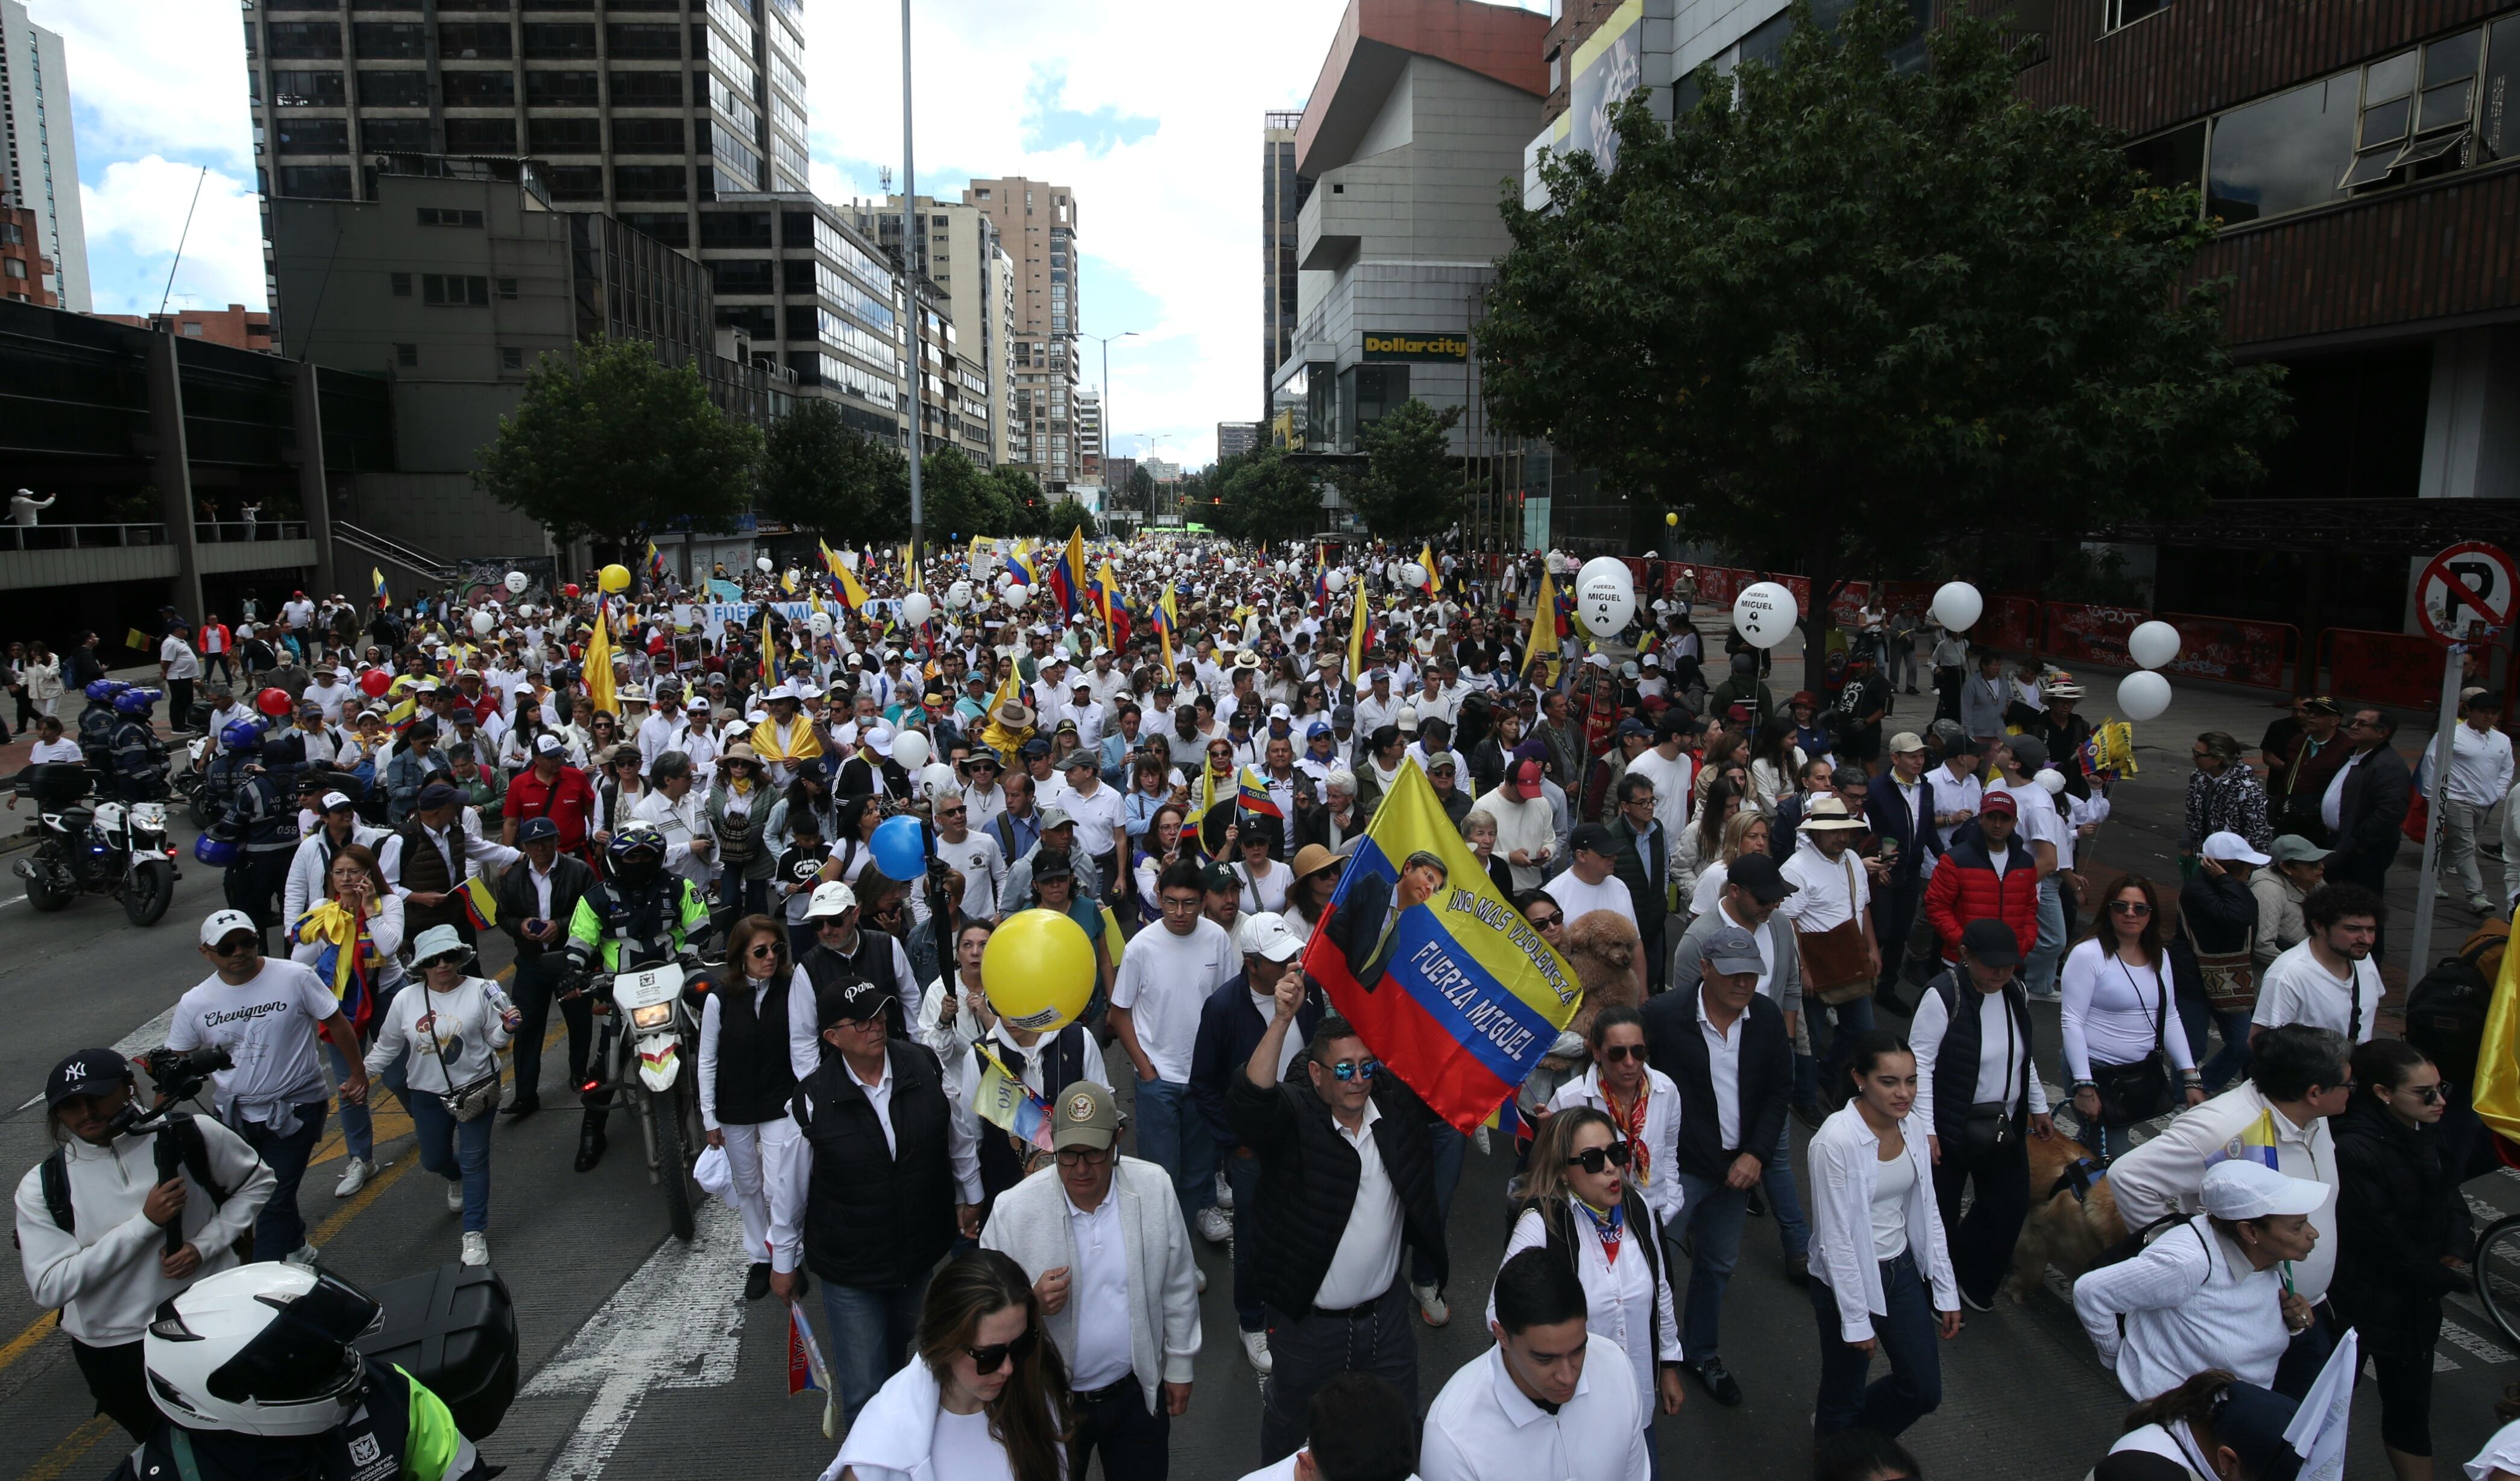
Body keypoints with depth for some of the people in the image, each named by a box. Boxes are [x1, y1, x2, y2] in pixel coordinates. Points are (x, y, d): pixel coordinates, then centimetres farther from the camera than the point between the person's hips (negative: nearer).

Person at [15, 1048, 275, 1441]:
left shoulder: (191, 1136, -11)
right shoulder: (41, 1187, -9)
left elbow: (256, 1182, 4)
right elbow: (49, 1287, -16)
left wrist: (205, 1245, -11)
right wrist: (146, 1221, -23)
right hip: (114, 1350, 0)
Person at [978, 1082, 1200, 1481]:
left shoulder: (1155, 1188, -12)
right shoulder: (1013, 1210, -19)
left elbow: (1178, 1284, 1)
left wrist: (1180, 1365, 7)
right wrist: (1031, 1302, -28)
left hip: (1137, 1391, 2)